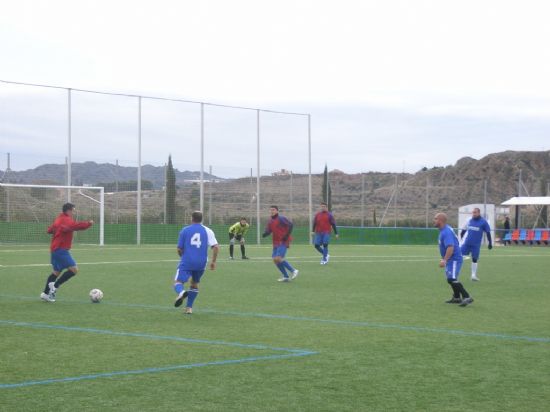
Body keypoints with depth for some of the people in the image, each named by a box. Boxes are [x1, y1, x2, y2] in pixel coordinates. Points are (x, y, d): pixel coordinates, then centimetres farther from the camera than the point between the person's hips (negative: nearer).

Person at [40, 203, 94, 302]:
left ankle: (45, 293, 21)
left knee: (57, 271, 19)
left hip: (54, 249, 10)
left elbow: (50, 230, 28)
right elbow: (77, 225, -32)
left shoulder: (58, 219, 17)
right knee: (74, 269, -14)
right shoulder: (66, 220, -13)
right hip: (61, 250, -10)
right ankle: (55, 285, -10)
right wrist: (89, 223, -22)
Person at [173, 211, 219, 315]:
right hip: (201, 263, 3)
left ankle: (181, 292, -39)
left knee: (178, 282, -4)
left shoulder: (185, 230, 3)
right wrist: (213, 261, 6)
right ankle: (189, 307, 20)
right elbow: (216, 247, -4)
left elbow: (179, 249, 5)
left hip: (186, 262, -3)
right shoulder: (208, 231, 6)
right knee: (195, 284, 23)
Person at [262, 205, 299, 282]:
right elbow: (267, 231, 12)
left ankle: (293, 271, -5)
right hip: (276, 242, 8)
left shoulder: (281, 218, -9)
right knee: (275, 260, 1)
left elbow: (290, 224, -16)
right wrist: (264, 234, -12)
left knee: (278, 258, -20)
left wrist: (287, 235, -19)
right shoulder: (270, 222, 13)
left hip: (283, 241, -8)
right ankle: (286, 276, 12)